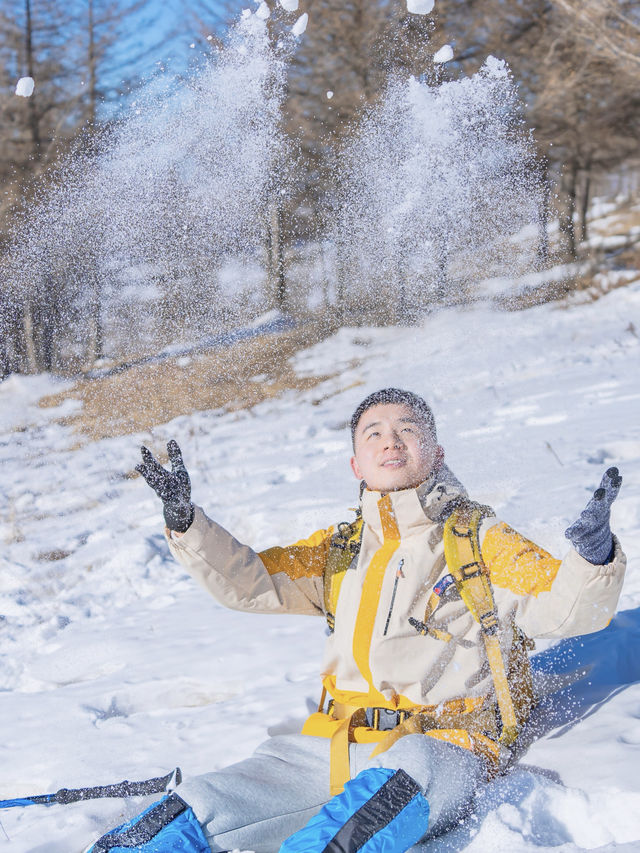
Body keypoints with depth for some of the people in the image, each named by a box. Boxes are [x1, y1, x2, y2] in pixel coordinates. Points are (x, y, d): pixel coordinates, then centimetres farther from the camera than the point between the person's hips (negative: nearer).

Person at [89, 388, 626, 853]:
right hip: (336, 744, 5)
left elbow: (566, 608, -4)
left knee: (393, 780, -40)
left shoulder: (480, 539, 8)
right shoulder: (338, 551, 21)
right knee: (211, 807, -16)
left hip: (443, 747, -5)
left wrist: (593, 558, -26)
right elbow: (248, 582, 17)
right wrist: (185, 522, 1)